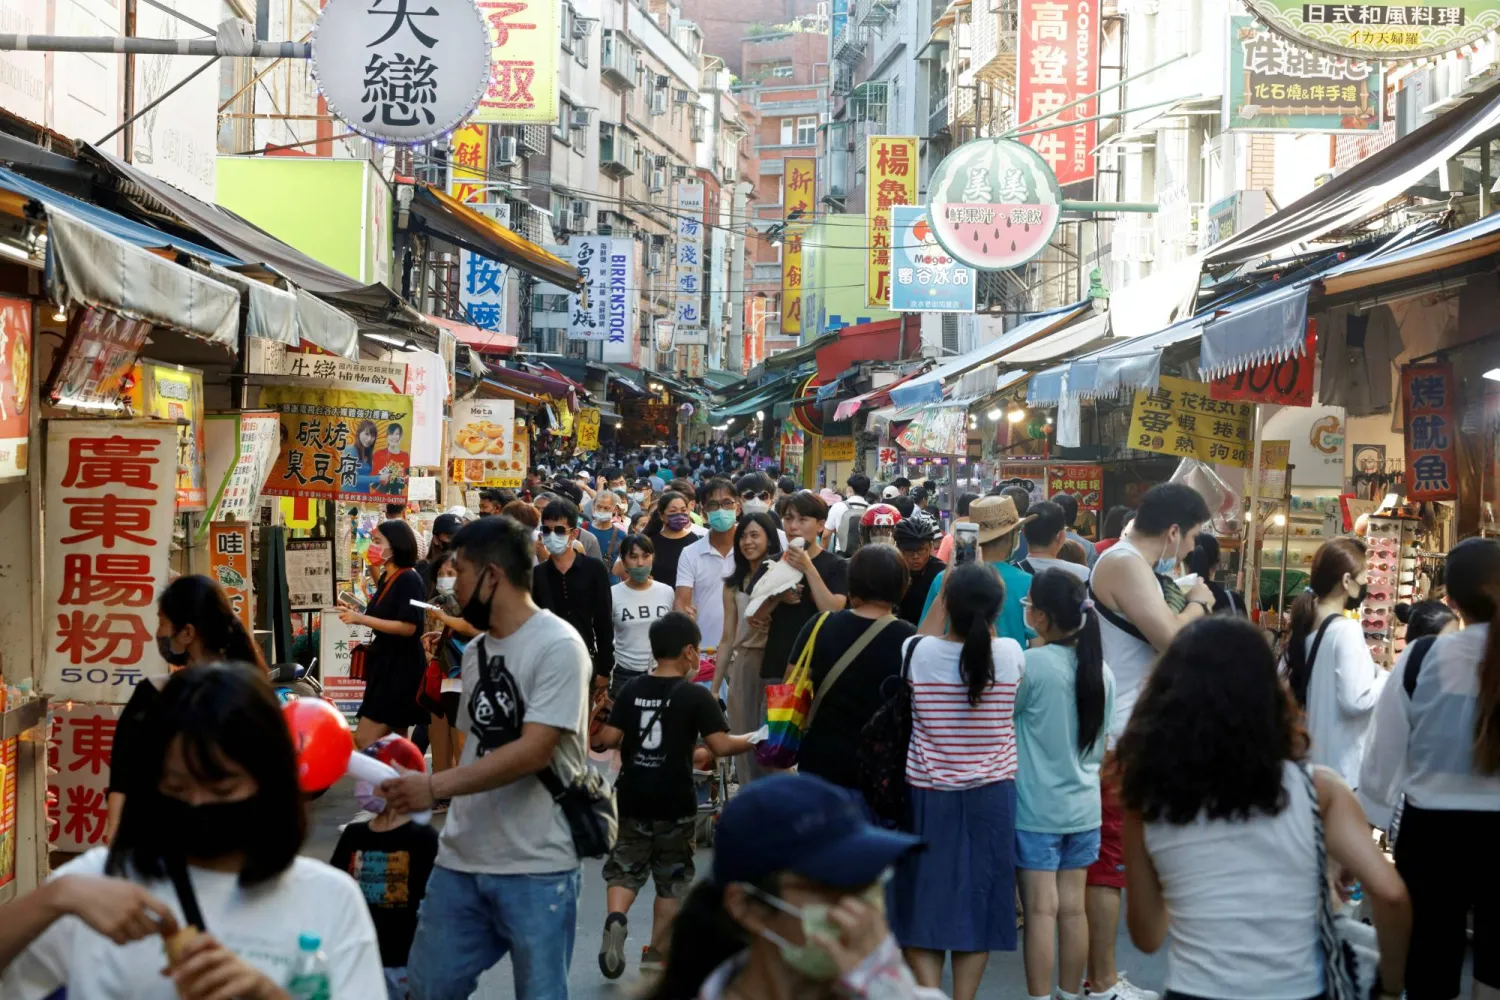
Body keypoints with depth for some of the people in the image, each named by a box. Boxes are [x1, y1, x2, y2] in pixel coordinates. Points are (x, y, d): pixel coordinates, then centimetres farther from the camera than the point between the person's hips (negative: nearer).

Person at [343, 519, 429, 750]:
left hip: (401, 668, -10)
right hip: (385, 664, 10)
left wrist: (361, 619, -23)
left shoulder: (409, 580, -15)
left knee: (364, 740, -12)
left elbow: (408, 627, -22)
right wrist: (356, 615, 4)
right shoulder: (386, 578, 13)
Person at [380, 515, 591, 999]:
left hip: (536, 867, -7)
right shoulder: (475, 650, 12)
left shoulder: (558, 646, -12)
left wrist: (435, 786, -22)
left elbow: (533, 751, -20)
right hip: (461, 859, 7)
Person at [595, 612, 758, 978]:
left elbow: (608, 738, -3)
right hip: (675, 802, -3)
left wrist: (626, 737, 19)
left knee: (626, 865, 16)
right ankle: (657, 953, 16)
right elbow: (721, 745, -15)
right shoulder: (696, 695, -10)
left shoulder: (632, 690, 0)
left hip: (633, 797, 3)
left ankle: (615, 918, -12)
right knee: (672, 878, 13)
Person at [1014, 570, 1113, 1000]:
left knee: (1041, 910, -2)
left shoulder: (1032, 665, -17)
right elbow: (1102, 746, 12)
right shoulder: (1102, 670, 2)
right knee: (1073, 908, 10)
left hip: (1036, 810, -5)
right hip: (1083, 806, 5)